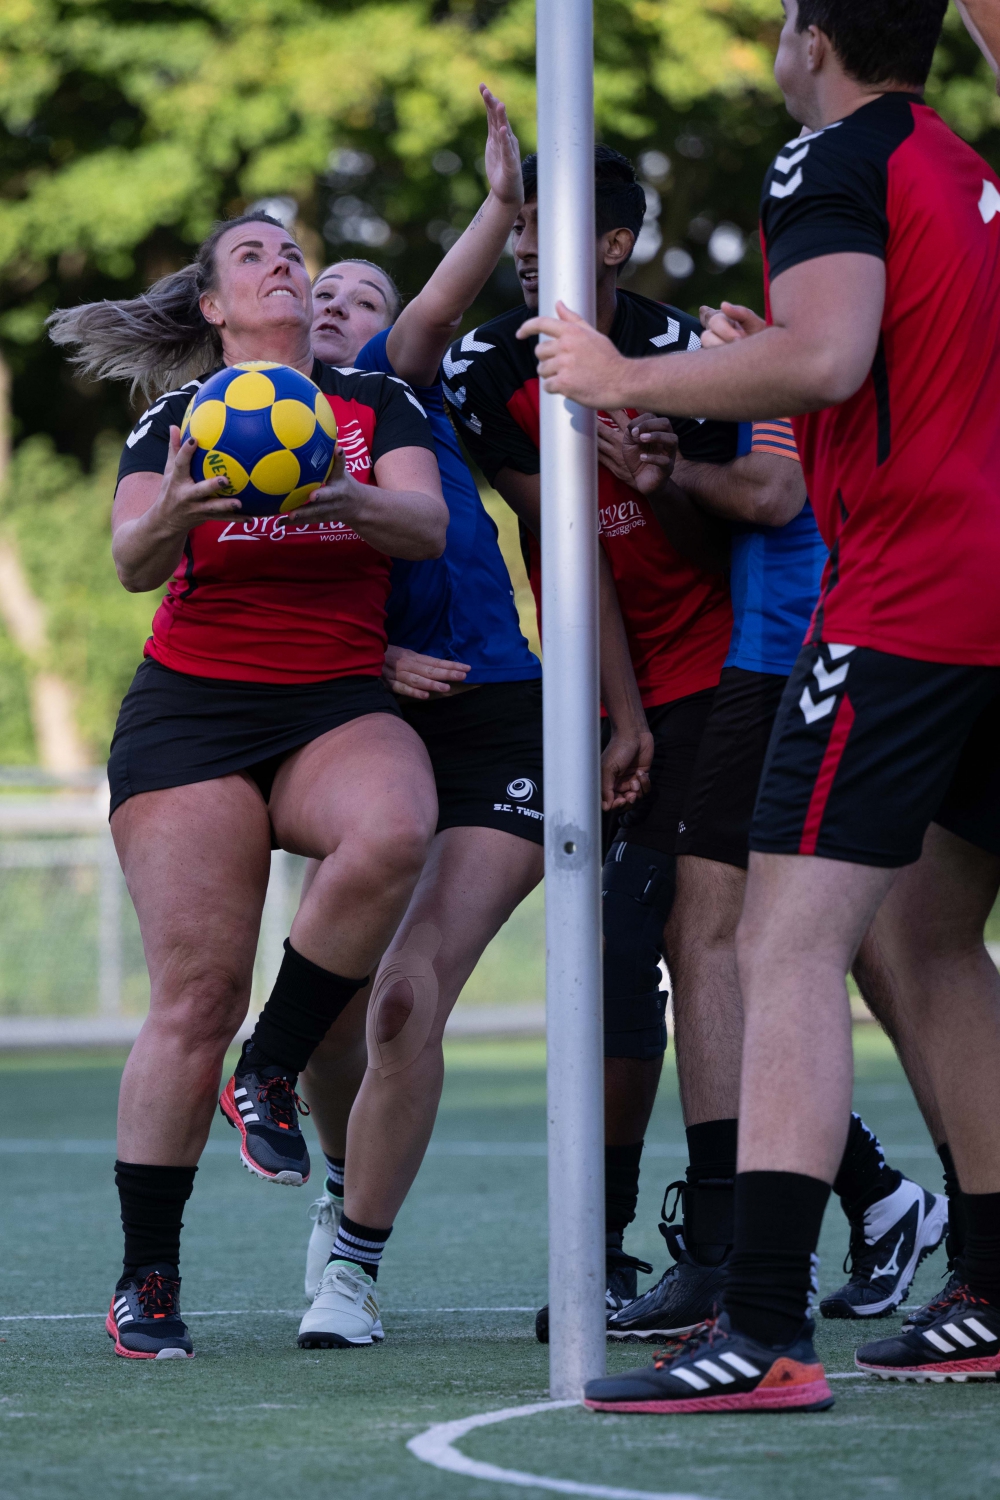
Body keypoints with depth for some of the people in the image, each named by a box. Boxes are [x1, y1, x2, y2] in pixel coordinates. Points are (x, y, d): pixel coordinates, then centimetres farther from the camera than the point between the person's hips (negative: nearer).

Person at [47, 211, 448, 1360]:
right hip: (192, 709, -1)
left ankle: (269, 1073, -12)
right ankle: (145, 1280, -1)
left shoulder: (377, 404, 12)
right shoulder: (178, 417, 8)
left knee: (392, 836, -34)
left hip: (341, 706, 1)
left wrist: (347, 502, -27)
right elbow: (132, 562, -6)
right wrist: (173, 514, -30)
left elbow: (429, 525, -5)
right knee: (196, 993, -11)